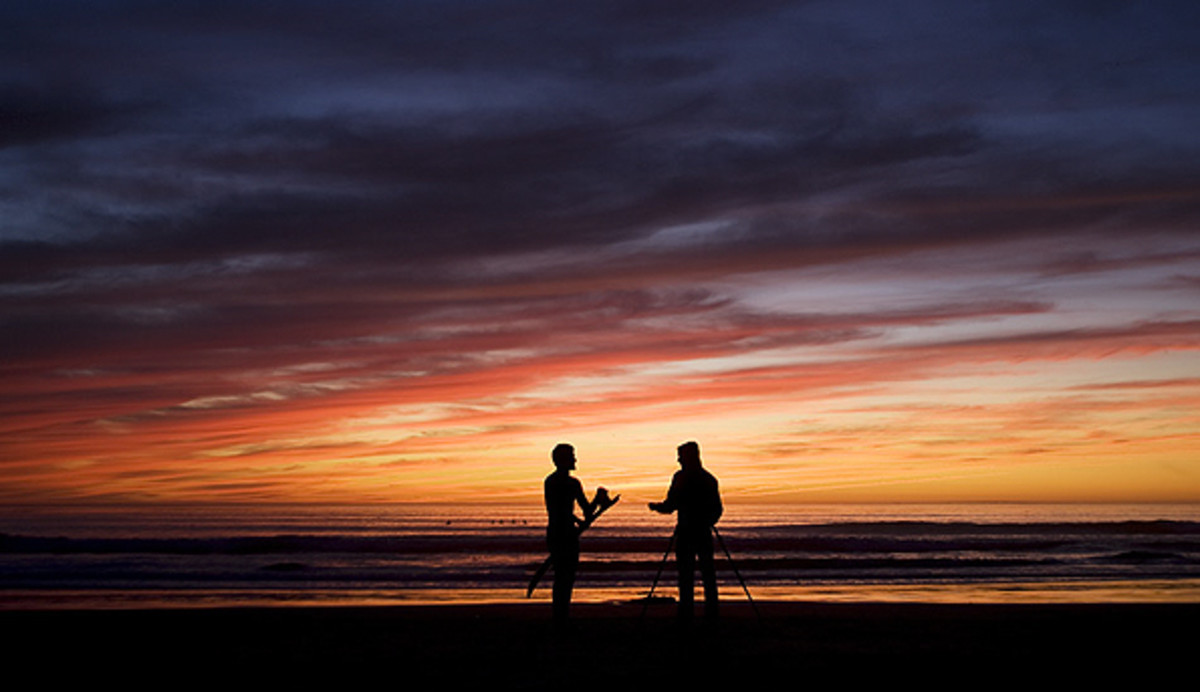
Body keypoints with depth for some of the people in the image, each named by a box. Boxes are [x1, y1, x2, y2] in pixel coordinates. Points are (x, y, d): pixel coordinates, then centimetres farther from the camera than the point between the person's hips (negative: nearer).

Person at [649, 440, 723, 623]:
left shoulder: (680, 478, -6)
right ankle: (711, 612, 6)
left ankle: (686, 613, -2)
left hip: (685, 532, -3)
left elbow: (670, 505, -8)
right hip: (704, 532, 3)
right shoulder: (709, 479, 7)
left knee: (686, 573, -2)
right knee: (707, 571, 6)